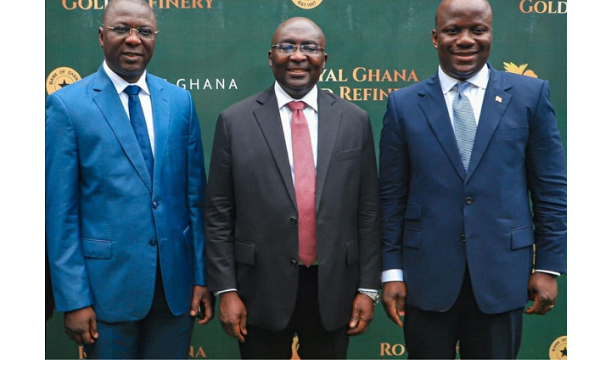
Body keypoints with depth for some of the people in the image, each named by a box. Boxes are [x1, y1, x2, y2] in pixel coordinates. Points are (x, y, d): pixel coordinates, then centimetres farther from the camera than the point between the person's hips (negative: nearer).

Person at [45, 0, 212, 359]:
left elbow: (195, 194, 7)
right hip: (109, 280, -3)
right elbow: (61, 211, -7)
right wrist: (73, 299, -10)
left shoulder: (180, 101, 5)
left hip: (176, 280, 3)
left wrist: (202, 275, 4)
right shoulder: (67, 105, -5)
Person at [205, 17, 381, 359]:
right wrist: (226, 290, -5)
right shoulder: (235, 121, -2)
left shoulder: (354, 121, 2)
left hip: (333, 289, 2)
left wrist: (369, 287, 2)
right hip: (263, 289, -1)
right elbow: (219, 214, -1)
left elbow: (368, 210, 4)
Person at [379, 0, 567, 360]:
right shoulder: (404, 104, 2)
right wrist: (392, 271, 0)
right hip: (426, 276, 0)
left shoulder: (530, 95, 1)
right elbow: (392, 195, 3)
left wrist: (549, 266, -1)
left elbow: (552, 187, 2)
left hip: (502, 274, 0)